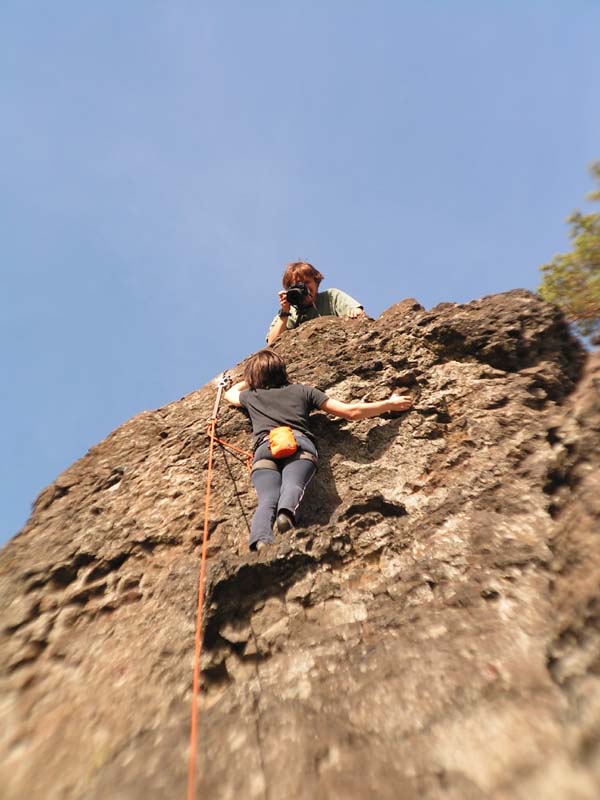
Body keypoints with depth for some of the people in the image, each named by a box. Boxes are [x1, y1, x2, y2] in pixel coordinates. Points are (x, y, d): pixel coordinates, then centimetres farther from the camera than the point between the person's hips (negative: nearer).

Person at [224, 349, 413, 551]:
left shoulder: (250, 396, 33)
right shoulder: (302, 390, 30)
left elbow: (229, 394, 60)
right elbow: (350, 412, 24)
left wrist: (250, 380, 76)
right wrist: (390, 404, 34)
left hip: (265, 448, 1)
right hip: (300, 443, 0)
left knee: (267, 499, -21)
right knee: (293, 486, -26)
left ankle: (260, 542, -50)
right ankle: (286, 512, -59)